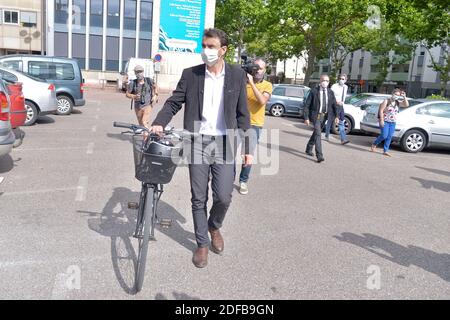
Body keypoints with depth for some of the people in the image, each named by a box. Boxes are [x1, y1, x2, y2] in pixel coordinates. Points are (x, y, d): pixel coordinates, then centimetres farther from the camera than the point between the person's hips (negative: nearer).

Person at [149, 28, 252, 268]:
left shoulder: (237, 75, 3)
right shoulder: (190, 74, 3)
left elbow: (242, 113, 4)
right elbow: (173, 103, 3)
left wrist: (248, 147, 2)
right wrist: (159, 123, -17)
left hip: (224, 143, 0)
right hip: (197, 143, 1)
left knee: (223, 197, -3)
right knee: (199, 198, 6)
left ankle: (214, 227, 31)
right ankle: (202, 244, 25)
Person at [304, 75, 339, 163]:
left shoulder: (330, 92, 3)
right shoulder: (314, 91, -9)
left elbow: (334, 105, 3)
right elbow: (307, 105, -8)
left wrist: (336, 116, -10)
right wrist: (306, 118, -14)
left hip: (324, 116, 5)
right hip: (316, 116, -5)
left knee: (316, 133, 19)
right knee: (318, 134, -15)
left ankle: (309, 149, 38)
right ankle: (319, 156, -16)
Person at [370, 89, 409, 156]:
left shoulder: (398, 103, 10)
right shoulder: (386, 101, -6)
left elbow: (406, 105, 3)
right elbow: (381, 111, -10)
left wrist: (404, 97, -6)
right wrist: (381, 120, -18)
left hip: (393, 122, 5)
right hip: (385, 121, -5)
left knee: (389, 137, 1)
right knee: (384, 135, -13)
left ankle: (385, 151, 7)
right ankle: (374, 144, 10)